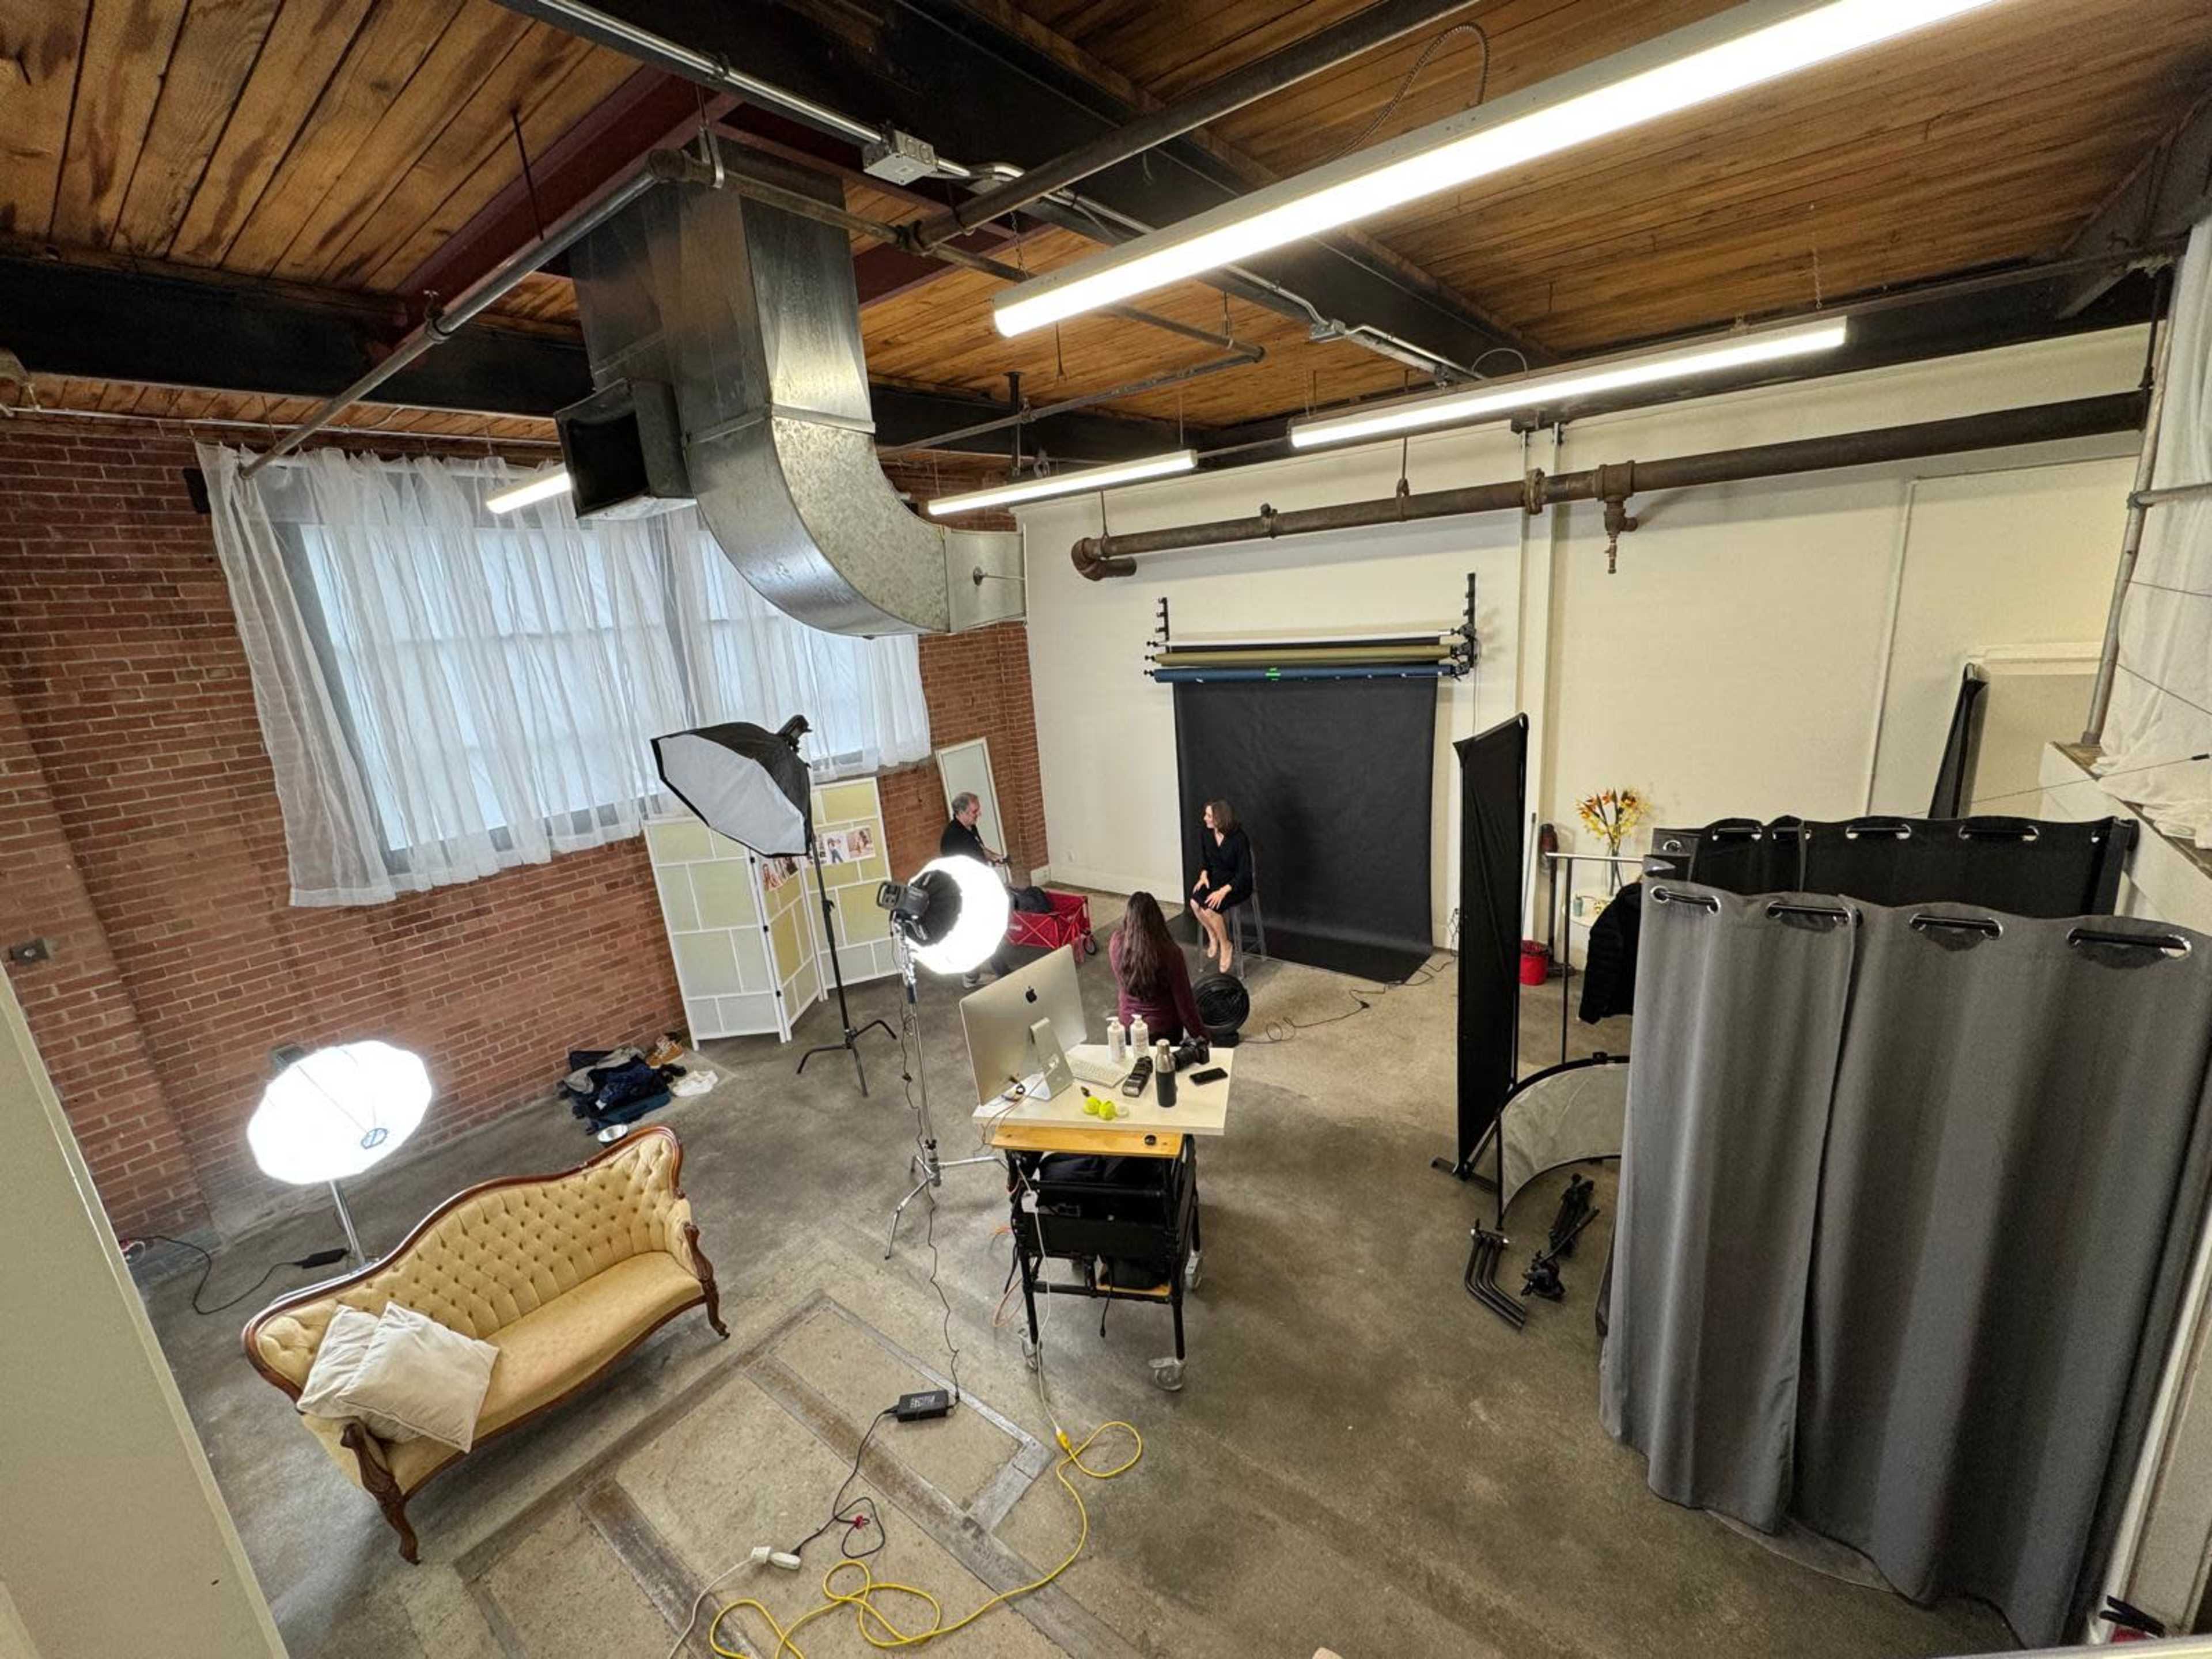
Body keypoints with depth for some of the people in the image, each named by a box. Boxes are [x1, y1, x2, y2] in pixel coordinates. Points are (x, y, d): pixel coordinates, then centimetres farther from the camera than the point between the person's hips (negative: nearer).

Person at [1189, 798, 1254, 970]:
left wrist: (1223, 891, -28)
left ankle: (1225, 945, -3)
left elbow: (1244, 872, -18)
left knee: (1209, 908, -30)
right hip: (1215, 879, 5)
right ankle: (1213, 937, 1)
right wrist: (1203, 875, -11)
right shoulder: (1206, 835, -2)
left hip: (1237, 884, -5)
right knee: (1195, 903, -26)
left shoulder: (1239, 838, -20)